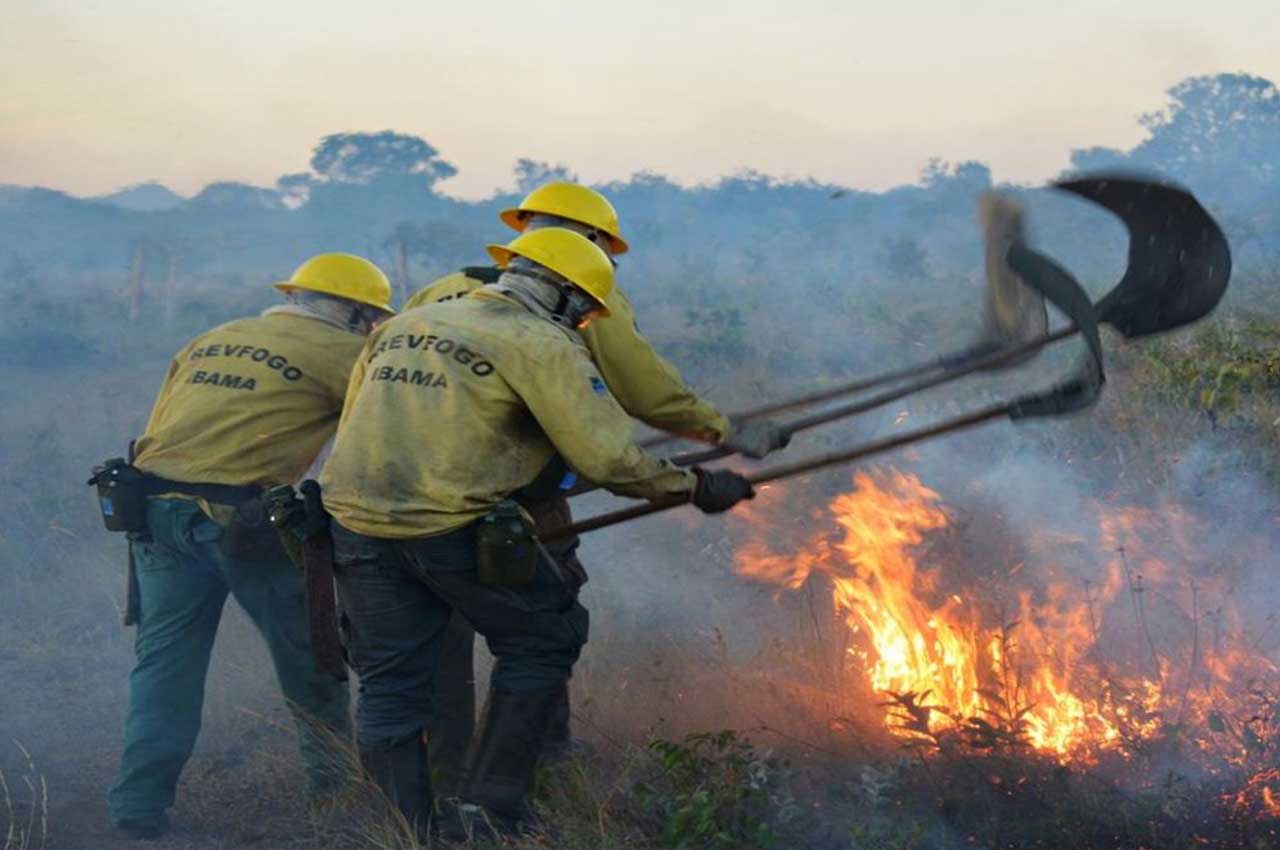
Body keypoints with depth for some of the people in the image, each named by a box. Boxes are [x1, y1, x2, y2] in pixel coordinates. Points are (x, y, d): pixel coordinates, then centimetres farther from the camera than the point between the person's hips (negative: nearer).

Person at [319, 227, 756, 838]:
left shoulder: (401, 325, 21)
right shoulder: (542, 344, -1)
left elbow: (351, 426, 25)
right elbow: (608, 459, -7)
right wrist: (696, 486, 6)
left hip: (354, 519, 6)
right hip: (453, 528, -6)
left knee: (389, 685, 12)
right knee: (543, 640, 14)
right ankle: (491, 810, 14)